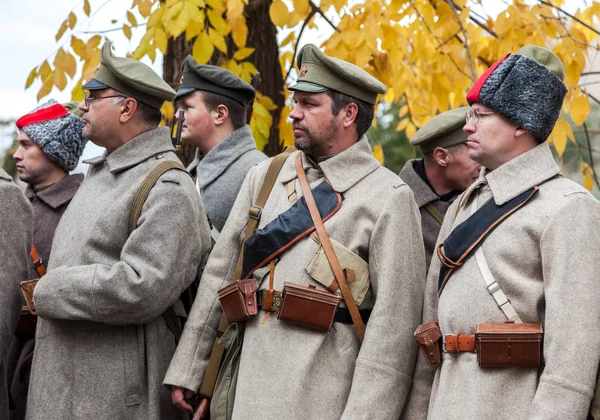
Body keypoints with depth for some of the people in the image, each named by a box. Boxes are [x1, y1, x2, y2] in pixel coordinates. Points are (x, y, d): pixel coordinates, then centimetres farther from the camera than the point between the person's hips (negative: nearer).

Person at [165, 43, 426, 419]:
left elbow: (395, 322, -12)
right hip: (245, 388, 5)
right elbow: (221, 272, 11)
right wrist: (187, 369, 9)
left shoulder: (388, 198, -6)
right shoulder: (265, 177, 10)